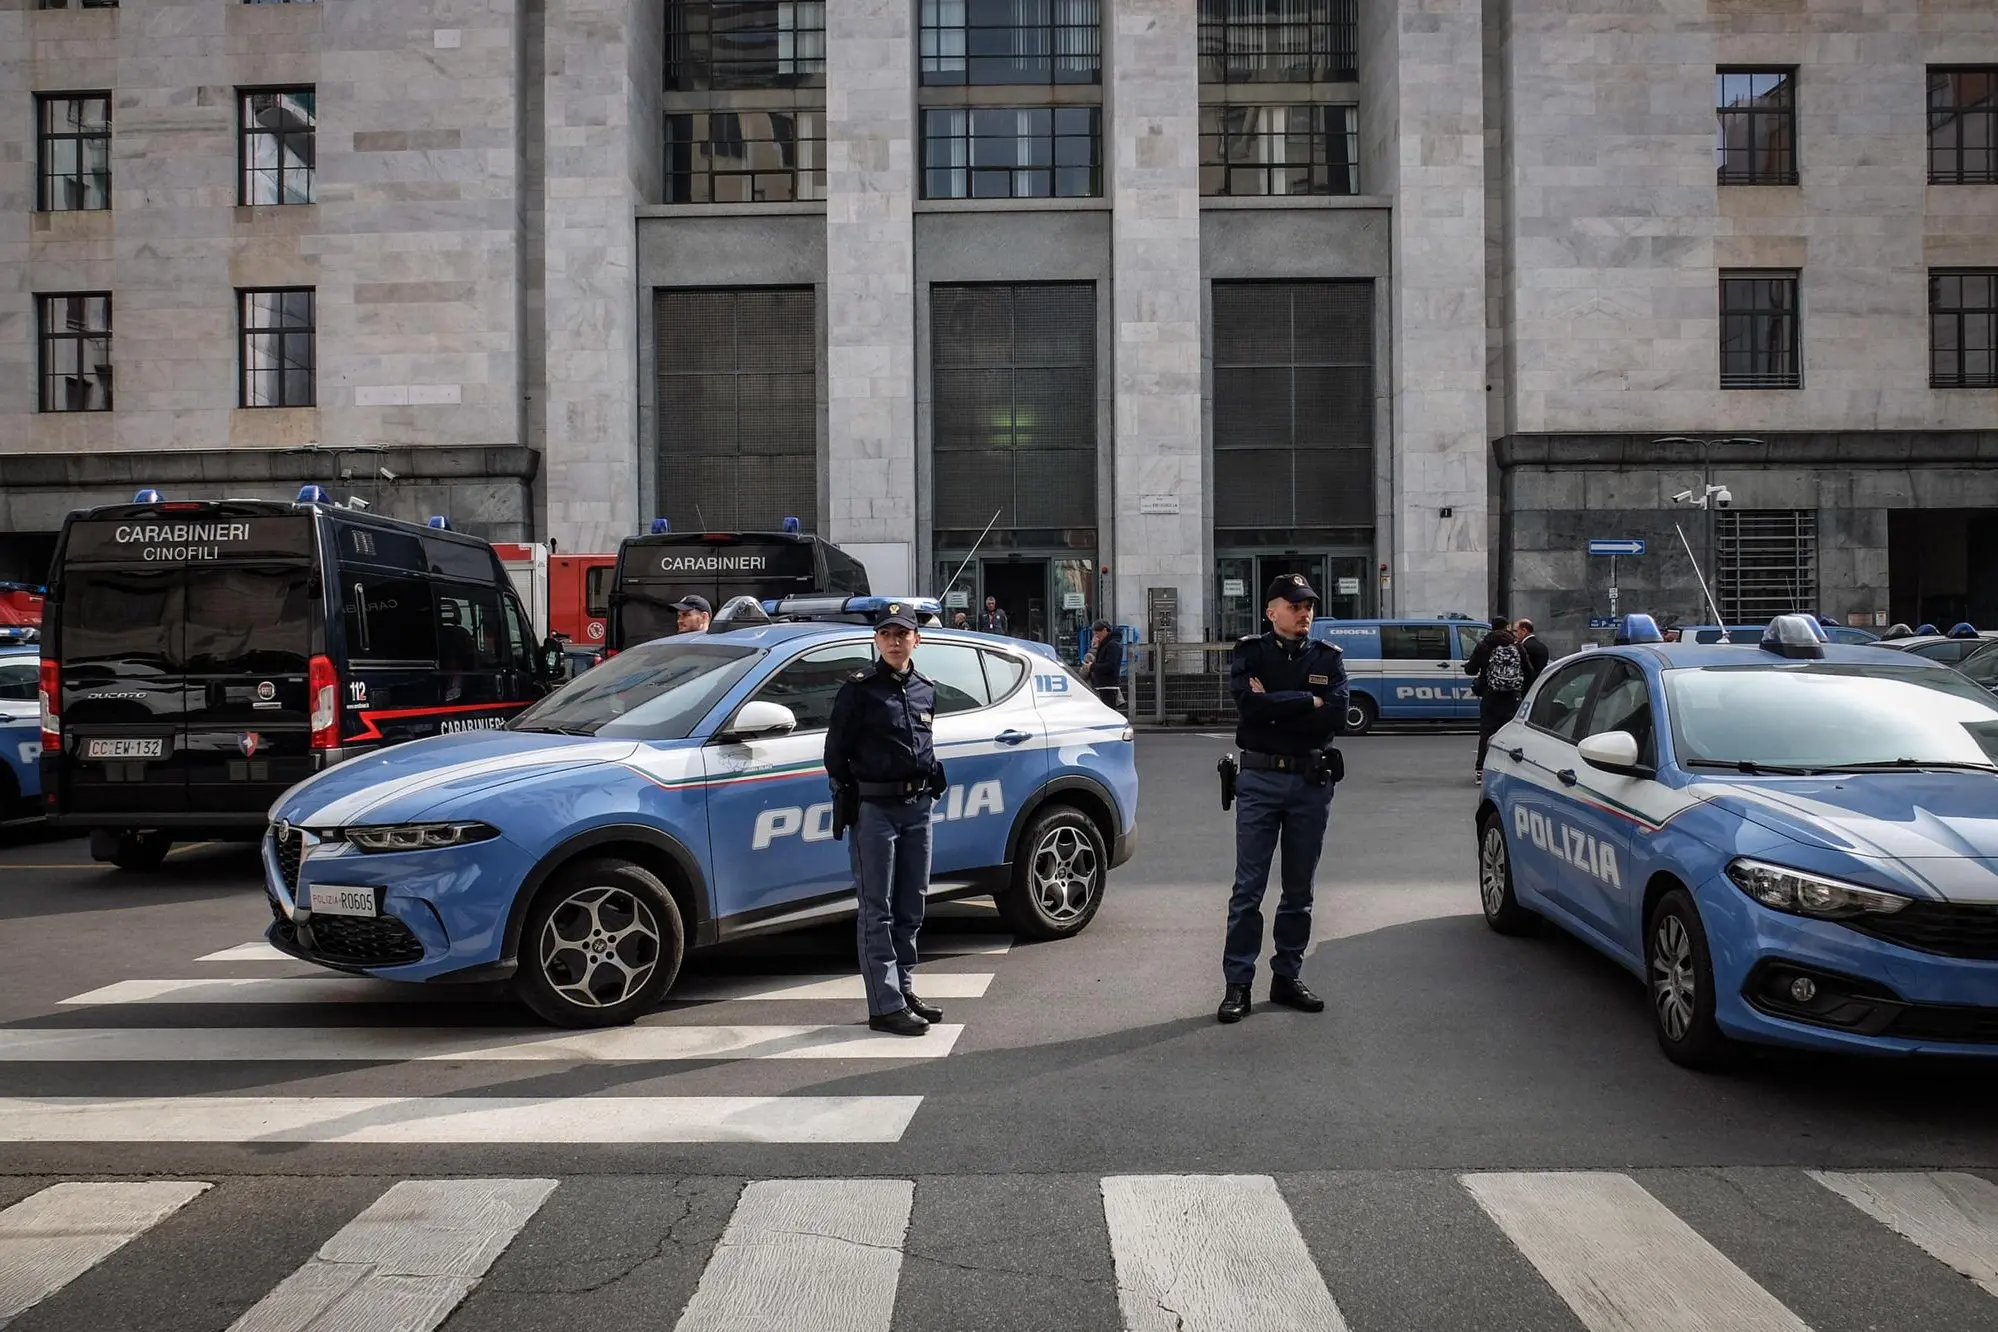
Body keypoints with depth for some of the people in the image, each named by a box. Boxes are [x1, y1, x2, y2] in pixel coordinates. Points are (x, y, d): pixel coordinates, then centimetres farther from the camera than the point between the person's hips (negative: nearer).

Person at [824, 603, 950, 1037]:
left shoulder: (925, 691, 12)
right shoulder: (860, 689, -4)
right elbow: (836, 750, -3)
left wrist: (933, 777, 11)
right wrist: (846, 795, -6)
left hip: (917, 807, 6)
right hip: (875, 809, -6)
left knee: (910, 908, 12)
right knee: (877, 911, -3)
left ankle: (904, 989, 24)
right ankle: (886, 1006, -2)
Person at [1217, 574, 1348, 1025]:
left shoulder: (1328, 658, 8)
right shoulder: (1249, 653, 2)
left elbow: (1337, 715, -9)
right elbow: (1249, 704, -17)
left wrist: (1275, 705, -12)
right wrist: (1308, 702, -11)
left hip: (1313, 782, 3)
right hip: (1260, 780, -3)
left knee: (1299, 889, 11)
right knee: (1248, 888, -2)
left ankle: (1288, 977, 22)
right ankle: (1237, 984, 4)